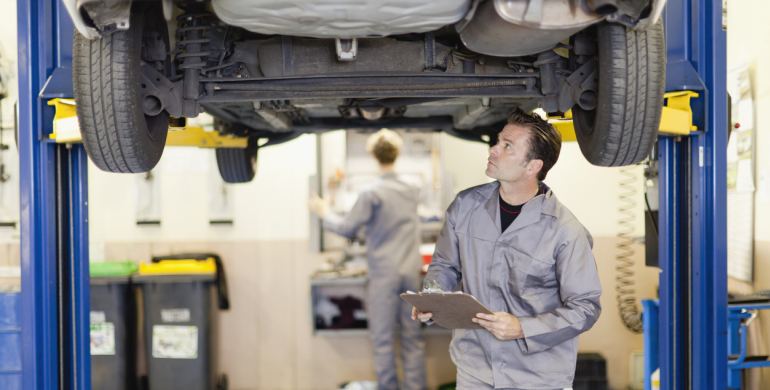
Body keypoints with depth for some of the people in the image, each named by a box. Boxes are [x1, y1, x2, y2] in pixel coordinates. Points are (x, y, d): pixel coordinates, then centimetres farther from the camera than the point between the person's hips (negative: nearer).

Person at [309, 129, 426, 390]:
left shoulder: (371, 194, -11)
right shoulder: (412, 191, 6)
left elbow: (347, 229, -4)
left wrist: (324, 213, 13)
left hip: (384, 274, -5)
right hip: (412, 272, 5)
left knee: (383, 340, 3)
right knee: (413, 337, 8)